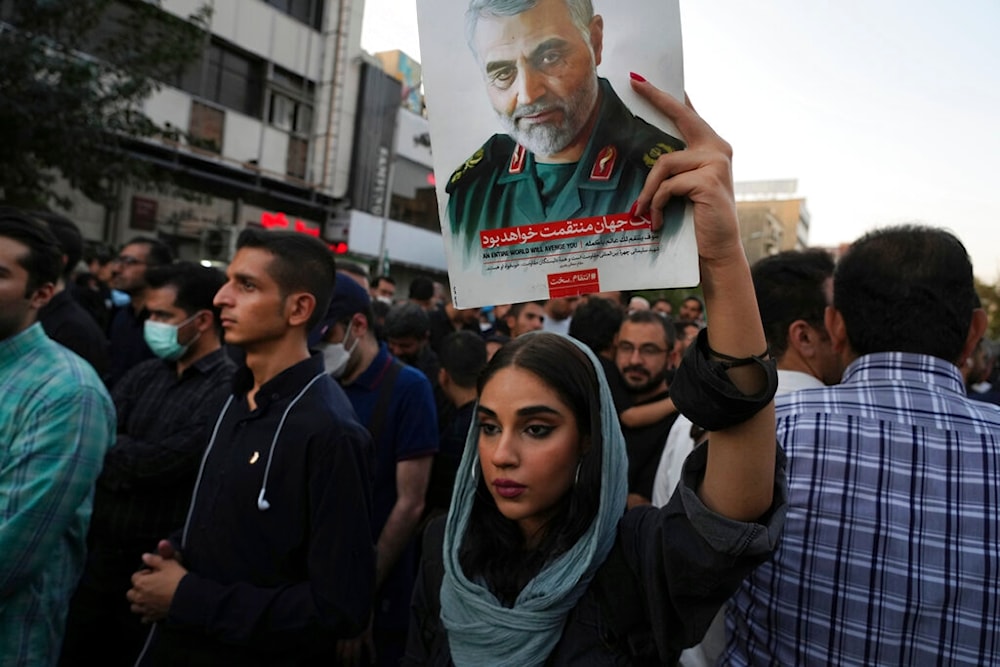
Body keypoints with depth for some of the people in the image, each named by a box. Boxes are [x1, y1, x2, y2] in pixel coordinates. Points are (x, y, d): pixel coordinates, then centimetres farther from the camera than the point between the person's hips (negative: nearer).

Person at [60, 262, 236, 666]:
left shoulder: (230, 389, -19)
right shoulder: (144, 375, 7)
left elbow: (164, 462, -24)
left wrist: (107, 448, -9)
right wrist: (126, 461, -20)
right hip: (100, 549, 6)